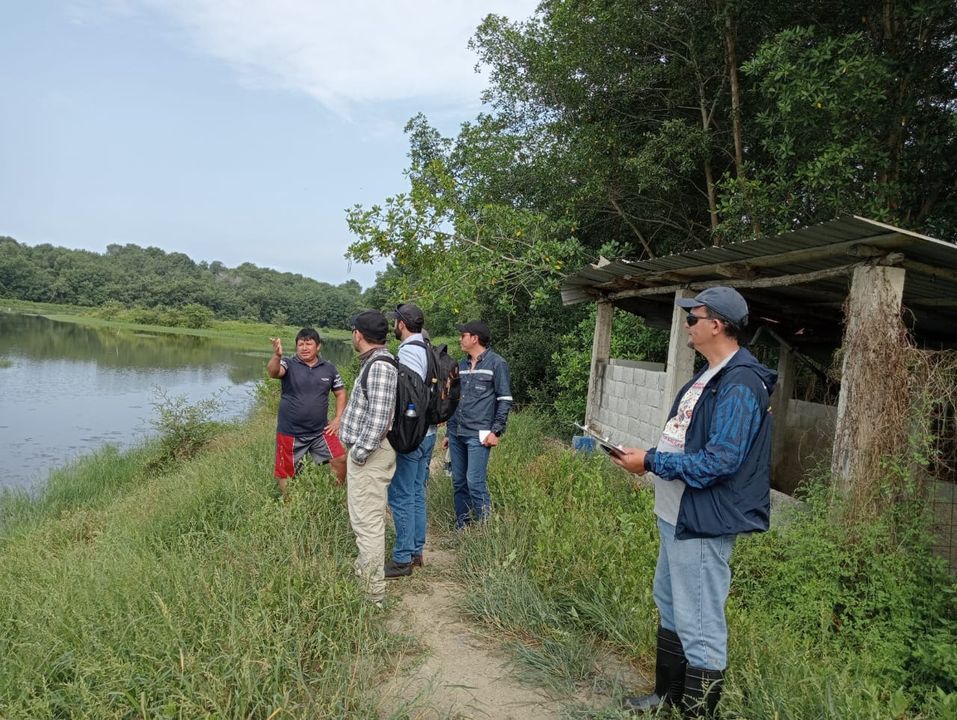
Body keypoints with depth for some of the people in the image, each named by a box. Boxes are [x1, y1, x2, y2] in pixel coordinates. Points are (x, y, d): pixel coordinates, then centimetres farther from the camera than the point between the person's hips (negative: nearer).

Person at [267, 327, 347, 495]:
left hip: (321, 431, 2)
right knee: (285, 472, 8)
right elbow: (272, 372, -30)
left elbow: (340, 393, 11)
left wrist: (338, 419, 1)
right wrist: (277, 356, -52)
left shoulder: (329, 368, 0)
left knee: (340, 460, 0)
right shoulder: (289, 364, -9)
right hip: (290, 433, -2)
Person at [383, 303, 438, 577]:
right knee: (417, 494, 16)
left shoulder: (408, 351, -16)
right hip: (428, 433, 9)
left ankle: (402, 559, 5)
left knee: (401, 497, -2)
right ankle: (416, 551, 26)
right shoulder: (428, 350, 11)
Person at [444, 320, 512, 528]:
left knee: (475, 482, -11)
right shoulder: (461, 365, 17)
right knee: (458, 483, 9)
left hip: (478, 435, -7)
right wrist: (449, 431, 19)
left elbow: (505, 400, -6)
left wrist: (496, 431, -12)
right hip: (456, 434, 7)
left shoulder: (496, 363, -3)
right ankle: (461, 527, 19)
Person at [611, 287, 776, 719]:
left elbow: (718, 462, -26)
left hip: (704, 521, -11)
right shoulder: (708, 376, 12)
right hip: (677, 514, 11)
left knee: (699, 626, -1)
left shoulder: (740, 384, -20)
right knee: (670, 607, 23)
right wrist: (648, 458, 2)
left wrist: (650, 462, -19)